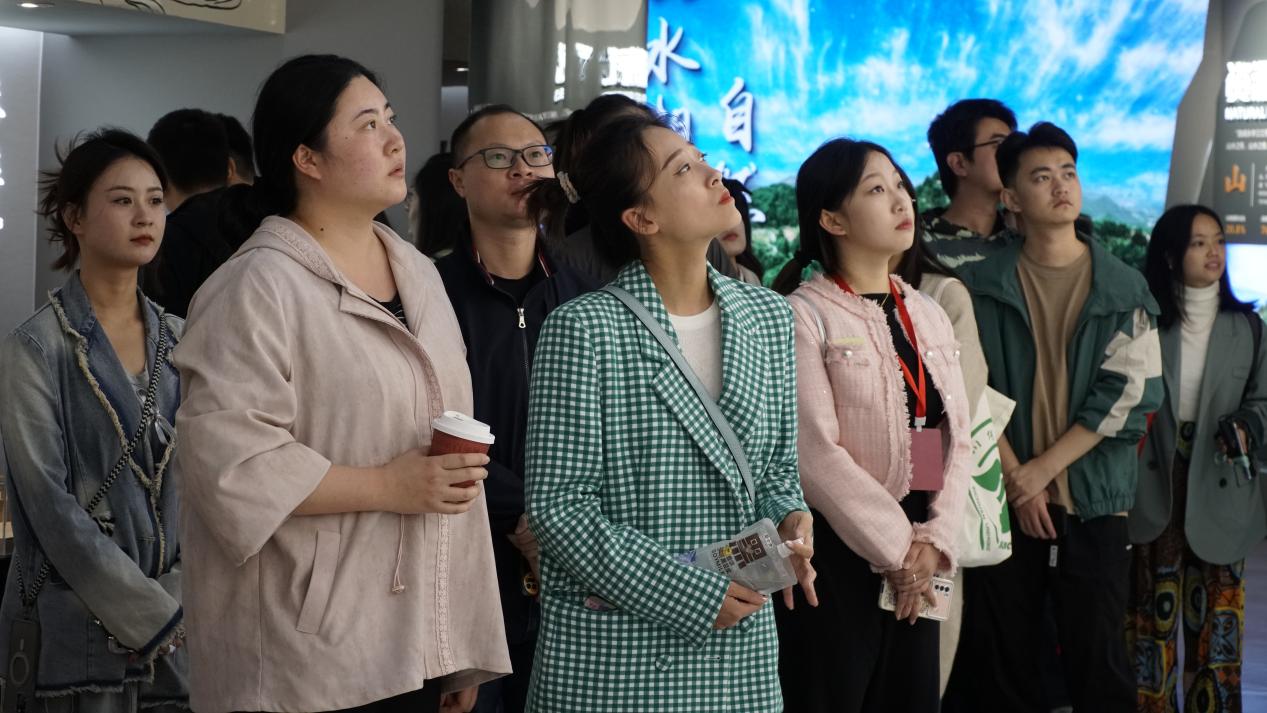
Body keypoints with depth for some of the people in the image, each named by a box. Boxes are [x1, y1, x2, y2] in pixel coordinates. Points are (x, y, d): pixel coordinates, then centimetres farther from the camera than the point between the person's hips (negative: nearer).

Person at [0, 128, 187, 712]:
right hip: (78, 635, -4)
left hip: (179, 624, 4)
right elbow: (51, 506, -12)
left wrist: (189, 604, -3)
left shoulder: (178, 342, 8)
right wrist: (155, 615, -14)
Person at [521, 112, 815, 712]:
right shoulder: (583, 330, -11)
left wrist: (788, 520, -8)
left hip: (741, 645, 5)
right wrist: (691, 594, -16)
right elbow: (557, 506, -13)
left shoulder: (769, 316, 6)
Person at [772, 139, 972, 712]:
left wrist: (933, 540, -5)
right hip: (838, 554, -6)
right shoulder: (804, 315, -8)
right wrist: (895, 548, -12)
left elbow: (957, 439, 9)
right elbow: (816, 453, -15)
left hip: (918, 559, 6)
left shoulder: (929, 315, 13)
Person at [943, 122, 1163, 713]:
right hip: (1004, 502, 0)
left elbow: (1128, 392, -3)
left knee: (1098, 663, 2)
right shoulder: (982, 286, 3)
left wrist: (1044, 469, -10)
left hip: (1095, 505, 0)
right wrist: (1016, 479, -10)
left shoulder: (1126, 291, 4)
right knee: (1002, 664, 5)